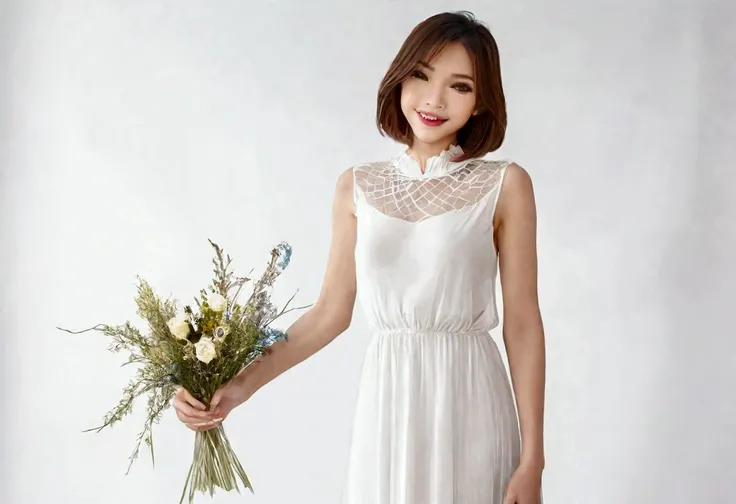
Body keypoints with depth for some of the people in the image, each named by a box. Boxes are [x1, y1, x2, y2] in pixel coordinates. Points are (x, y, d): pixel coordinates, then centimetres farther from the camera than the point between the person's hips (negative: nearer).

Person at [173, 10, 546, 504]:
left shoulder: (505, 185, -3)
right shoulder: (357, 187, 5)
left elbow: (523, 323, -5)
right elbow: (331, 311, 7)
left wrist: (532, 459, -6)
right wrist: (242, 384, -2)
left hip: (468, 402, -2)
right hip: (389, 404, 2)